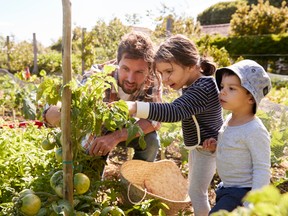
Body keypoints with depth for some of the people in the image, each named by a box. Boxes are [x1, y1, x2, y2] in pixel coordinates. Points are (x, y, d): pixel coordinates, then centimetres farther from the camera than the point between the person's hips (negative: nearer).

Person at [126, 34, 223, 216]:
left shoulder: (202, 89, -32)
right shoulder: (198, 84, 1)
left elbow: (174, 112, -46)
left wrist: (134, 107, -57)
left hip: (206, 147, -10)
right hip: (199, 146, 10)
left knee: (196, 192, 1)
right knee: (195, 189, 23)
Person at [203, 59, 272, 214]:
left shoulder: (255, 130, -25)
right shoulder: (230, 119, 1)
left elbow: (262, 170, -22)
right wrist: (216, 144, 1)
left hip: (242, 193, -9)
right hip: (225, 188, 9)